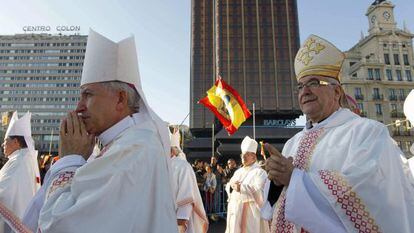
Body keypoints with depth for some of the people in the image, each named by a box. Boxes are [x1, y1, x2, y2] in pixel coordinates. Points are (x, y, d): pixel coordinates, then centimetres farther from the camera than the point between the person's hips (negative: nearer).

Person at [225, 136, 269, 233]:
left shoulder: (259, 172, -7)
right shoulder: (238, 171, 15)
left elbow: (259, 190, -19)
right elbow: (228, 186, 14)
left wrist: (241, 187, -17)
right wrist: (231, 186, -9)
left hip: (250, 209, -7)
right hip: (235, 207, 7)